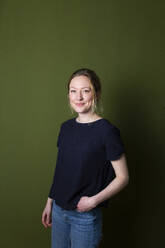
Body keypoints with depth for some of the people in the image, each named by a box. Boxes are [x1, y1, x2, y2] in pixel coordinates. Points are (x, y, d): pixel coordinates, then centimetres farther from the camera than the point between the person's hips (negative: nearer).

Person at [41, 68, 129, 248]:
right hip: (59, 210, 6)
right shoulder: (66, 127, 2)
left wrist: (94, 200, -21)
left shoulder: (107, 130, -16)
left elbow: (122, 177, -13)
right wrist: (49, 202, 13)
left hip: (86, 216, -5)